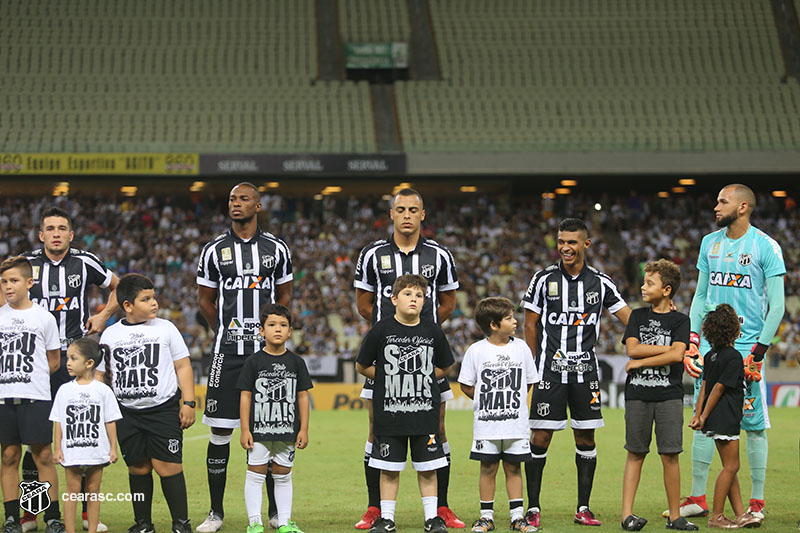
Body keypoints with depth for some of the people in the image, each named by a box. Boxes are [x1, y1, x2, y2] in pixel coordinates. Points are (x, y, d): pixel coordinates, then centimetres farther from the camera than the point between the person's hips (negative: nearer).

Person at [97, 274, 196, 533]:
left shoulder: (165, 328, 3)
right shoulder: (110, 334, 6)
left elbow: (183, 366, 6)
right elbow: (100, 374, 12)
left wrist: (188, 403, 0)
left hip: (163, 409, -2)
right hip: (126, 412, 2)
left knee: (168, 466, -8)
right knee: (138, 468, 7)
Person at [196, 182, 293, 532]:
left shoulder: (276, 249, 6)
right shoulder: (214, 250, 5)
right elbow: (205, 300, 14)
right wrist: (229, 332, 10)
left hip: (267, 350, 0)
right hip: (227, 352, 0)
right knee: (220, 431, -2)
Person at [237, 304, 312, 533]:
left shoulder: (296, 362, 4)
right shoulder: (254, 362, -2)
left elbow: (302, 396, 7)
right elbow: (246, 396, -1)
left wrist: (304, 429, 2)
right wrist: (245, 430, -6)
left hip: (287, 431, 2)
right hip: (259, 430, -2)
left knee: (283, 475, 10)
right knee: (255, 474, 1)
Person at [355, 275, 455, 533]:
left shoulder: (432, 332, 3)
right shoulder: (380, 331, -3)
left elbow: (444, 367, 16)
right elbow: (362, 366, 6)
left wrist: (422, 378, 5)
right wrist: (387, 378, 1)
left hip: (425, 412, 1)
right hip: (389, 412, -1)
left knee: (427, 468, 5)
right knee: (389, 469, 4)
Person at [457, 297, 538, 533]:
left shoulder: (521, 348, 3)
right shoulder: (476, 351, -3)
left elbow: (528, 382, 13)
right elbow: (466, 385, 3)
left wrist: (512, 400, 6)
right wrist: (487, 401, 1)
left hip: (516, 422, 2)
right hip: (486, 424, -2)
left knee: (514, 468, 7)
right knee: (488, 468, 5)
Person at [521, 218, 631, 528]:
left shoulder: (600, 283, 5)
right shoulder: (544, 279, 1)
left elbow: (630, 319, 7)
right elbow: (530, 324, 5)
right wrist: (534, 366, 3)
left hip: (586, 371, 2)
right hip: (550, 370, -2)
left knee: (586, 437, 4)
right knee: (541, 436, -5)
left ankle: (583, 508, 12)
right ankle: (533, 508, 2)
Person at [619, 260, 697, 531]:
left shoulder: (680, 321, 3)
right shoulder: (638, 316, 10)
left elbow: (676, 355, -11)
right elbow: (632, 349, -4)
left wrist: (640, 362, -8)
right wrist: (666, 348, -8)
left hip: (669, 395, -1)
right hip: (637, 394, 2)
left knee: (670, 456, -3)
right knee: (635, 454, 2)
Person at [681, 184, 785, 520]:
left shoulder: (765, 247, -6)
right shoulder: (709, 243, 11)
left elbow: (777, 306, -7)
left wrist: (759, 351, -13)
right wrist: (692, 341, 8)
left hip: (746, 345, -5)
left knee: (754, 424, -1)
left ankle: (757, 502, 6)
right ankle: (698, 499, 11)